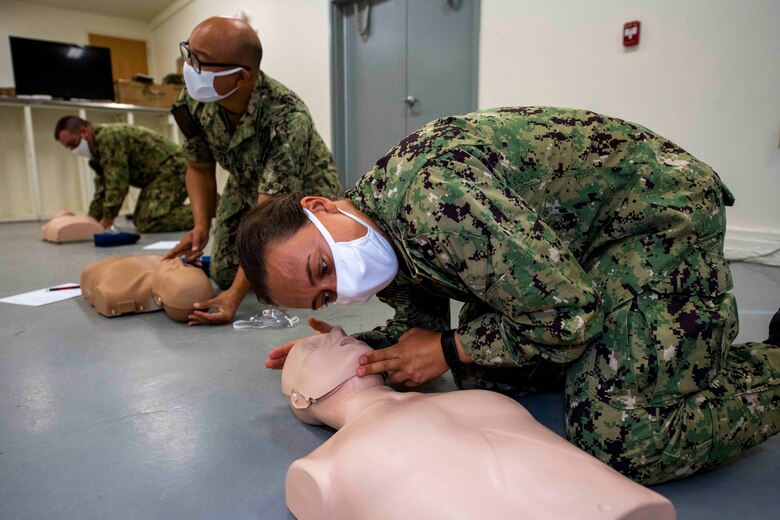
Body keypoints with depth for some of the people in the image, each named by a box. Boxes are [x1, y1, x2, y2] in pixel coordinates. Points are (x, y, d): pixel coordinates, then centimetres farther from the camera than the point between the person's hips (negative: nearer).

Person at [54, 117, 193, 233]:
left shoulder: (108, 138, -17)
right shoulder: (98, 148, 16)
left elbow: (117, 184, -20)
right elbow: (102, 190, 19)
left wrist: (106, 221, -12)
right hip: (160, 175, 11)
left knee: (148, 223, -24)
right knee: (141, 221, 12)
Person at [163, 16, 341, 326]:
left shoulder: (288, 119, -39)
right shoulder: (194, 100, -20)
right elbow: (200, 168, -4)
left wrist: (235, 295, -42)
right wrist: (201, 227, -21)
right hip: (246, 190, 5)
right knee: (223, 274, -1)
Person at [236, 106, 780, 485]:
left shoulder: (431, 197, -34)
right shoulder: (385, 248, -3)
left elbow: (571, 313, -27)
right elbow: (426, 321, 11)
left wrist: (450, 350, -16)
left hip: (659, 210, -9)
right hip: (576, 242, 9)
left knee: (623, 443, -18)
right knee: (485, 374, 6)